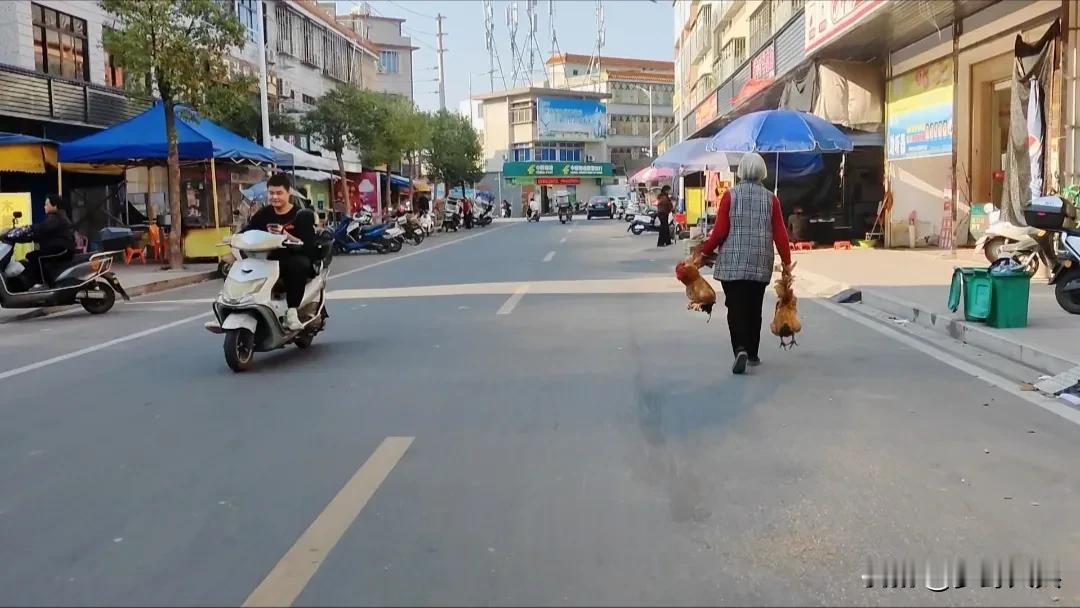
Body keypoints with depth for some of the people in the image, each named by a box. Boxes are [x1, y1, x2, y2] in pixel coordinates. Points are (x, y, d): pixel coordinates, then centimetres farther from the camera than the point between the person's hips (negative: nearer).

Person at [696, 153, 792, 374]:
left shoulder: (730, 196, -3)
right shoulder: (770, 198, 3)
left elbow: (720, 231, -6)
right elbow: (780, 234, 1)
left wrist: (704, 252, 6)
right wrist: (787, 262, 7)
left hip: (732, 262, -2)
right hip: (760, 264, 2)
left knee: (736, 308, 0)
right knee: (754, 309, 14)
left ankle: (740, 349, -19)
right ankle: (753, 353, 23)